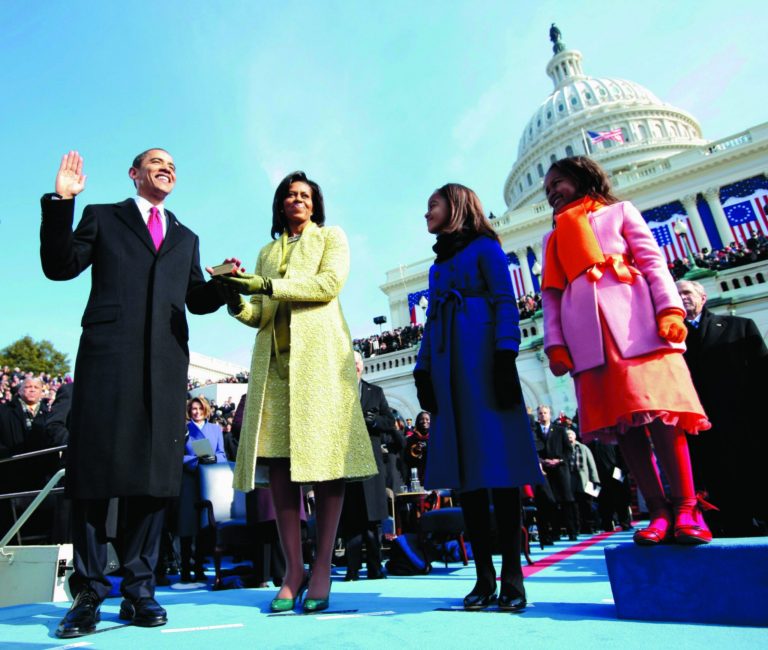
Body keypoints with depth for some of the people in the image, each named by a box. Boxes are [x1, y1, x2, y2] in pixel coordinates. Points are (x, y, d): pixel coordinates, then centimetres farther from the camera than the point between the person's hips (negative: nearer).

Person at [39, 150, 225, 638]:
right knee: (95, 470, -1)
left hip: (167, 362, 3)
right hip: (108, 354, -2)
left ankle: (139, 589, 9)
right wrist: (61, 203, -2)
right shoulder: (102, 217, 18)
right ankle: (89, 592, 9)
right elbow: (60, 266, 6)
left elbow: (197, 300, 19)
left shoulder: (186, 238, 26)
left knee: (156, 473, 0)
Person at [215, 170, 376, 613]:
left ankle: (322, 568, 1)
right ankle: (293, 569, 5)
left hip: (319, 355, -4)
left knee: (324, 456, -7)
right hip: (274, 359, 4)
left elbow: (330, 283, -5)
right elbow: (260, 315, 19)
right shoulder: (268, 252, 26)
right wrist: (237, 300, -3)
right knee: (279, 461, -3)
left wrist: (268, 285, -10)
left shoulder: (331, 237, 16)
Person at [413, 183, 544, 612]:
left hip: (483, 358, -6)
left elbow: (505, 302, -4)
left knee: (497, 460, -8)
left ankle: (512, 577, -1)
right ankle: (484, 576, 6)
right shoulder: (439, 263, 26)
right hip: (448, 366, 6)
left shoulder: (485, 247, 7)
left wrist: (506, 356, -17)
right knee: (465, 465, 1)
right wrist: (423, 371, 10)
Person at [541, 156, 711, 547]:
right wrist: (555, 344, 2)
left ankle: (686, 509, -4)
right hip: (586, 333, 3)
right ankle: (658, 512, 0)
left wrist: (669, 309, -10)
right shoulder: (553, 238, 25)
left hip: (634, 319, -2)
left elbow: (653, 261, 6)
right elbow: (551, 296, 15)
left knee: (658, 409, -11)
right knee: (620, 420, -4)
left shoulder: (619, 211, 18)